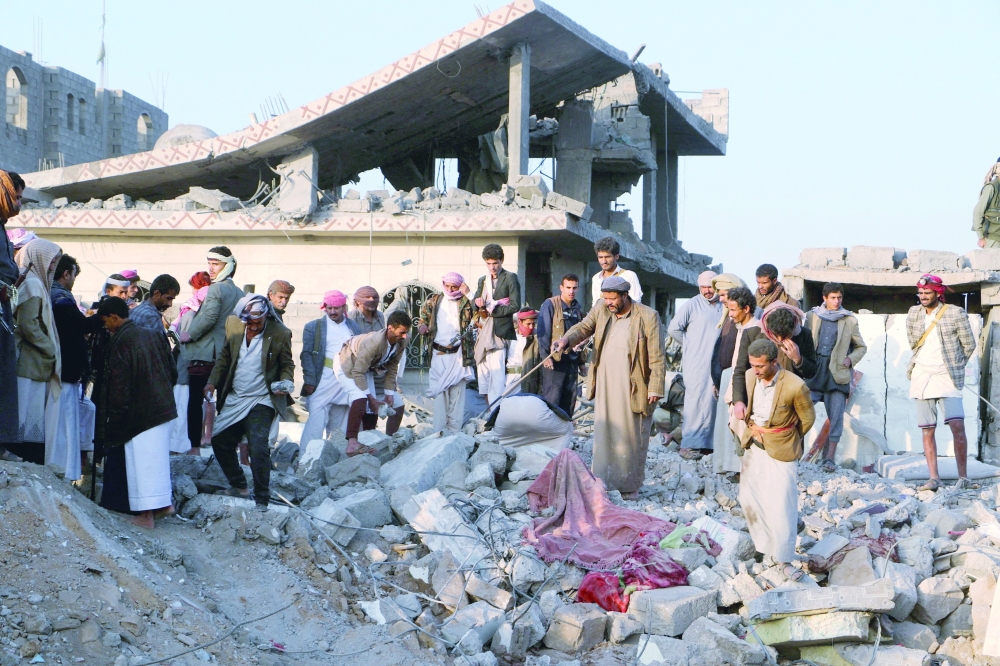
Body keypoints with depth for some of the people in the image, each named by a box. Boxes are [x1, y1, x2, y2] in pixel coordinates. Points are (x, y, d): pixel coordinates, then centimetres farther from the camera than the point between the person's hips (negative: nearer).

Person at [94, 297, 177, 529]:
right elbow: (172, 370, 12)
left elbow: (118, 384, -14)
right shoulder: (152, 335, 8)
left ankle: (146, 514, 1)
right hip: (164, 407, 7)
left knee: (141, 460, -1)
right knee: (158, 456, 17)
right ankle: (164, 503, 22)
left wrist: (115, 416, -7)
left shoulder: (119, 342, -13)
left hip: (138, 413, -7)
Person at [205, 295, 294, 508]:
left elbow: (287, 365, 1)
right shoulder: (234, 328, 0)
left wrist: (285, 382, -18)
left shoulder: (280, 334, -10)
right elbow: (224, 358, 12)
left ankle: (262, 500, -5)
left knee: (258, 448, -16)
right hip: (233, 400, 6)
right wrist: (212, 382, 2)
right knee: (220, 442, 13)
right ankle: (239, 486, 32)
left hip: (261, 402, -6)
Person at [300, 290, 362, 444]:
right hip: (323, 382, -4)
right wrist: (309, 381, -11)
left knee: (339, 425, 8)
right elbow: (307, 355, -1)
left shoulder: (354, 327, 14)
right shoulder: (313, 327, 5)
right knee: (316, 421, -12)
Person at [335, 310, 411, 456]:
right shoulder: (374, 342, -39)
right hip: (347, 365, -8)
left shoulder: (401, 343, -18)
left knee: (371, 408, 3)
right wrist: (370, 397, -27)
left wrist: (389, 393, -6)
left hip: (367, 368, 8)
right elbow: (358, 372, -33)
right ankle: (352, 444, -32)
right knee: (360, 399, -28)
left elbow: (392, 368, -2)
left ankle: (368, 443, 15)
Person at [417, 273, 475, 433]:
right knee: (439, 390, 1)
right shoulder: (434, 302, 11)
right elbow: (423, 316, 21)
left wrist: (469, 294, -17)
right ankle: (439, 430, 5)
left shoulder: (466, 303, 4)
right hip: (438, 354, 2)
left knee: (457, 391, 0)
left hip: (458, 354, -2)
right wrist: (422, 327, 0)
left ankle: (454, 430, 3)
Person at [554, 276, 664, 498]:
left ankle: (630, 485, 15)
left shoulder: (648, 317, -7)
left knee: (631, 436, 4)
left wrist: (655, 388, -12)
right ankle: (601, 482, 15)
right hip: (604, 387, 4)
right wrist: (566, 340, -24)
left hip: (632, 390, -4)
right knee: (604, 435, 7)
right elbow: (583, 328, -1)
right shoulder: (600, 311, 7)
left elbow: (656, 357, -7)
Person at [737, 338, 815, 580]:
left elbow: (807, 419, -6)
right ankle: (768, 548, 30)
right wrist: (750, 429, 11)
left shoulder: (795, 387, -23)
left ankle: (784, 559, 9)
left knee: (782, 506, -3)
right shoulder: (749, 377, -7)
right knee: (749, 499, 12)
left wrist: (787, 441, 5)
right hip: (753, 447, 6)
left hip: (779, 451, -6)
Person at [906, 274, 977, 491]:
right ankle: (934, 478, 3)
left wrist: (954, 366, 10)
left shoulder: (955, 313, -2)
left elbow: (969, 344, 4)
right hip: (922, 377, 4)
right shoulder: (913, 313, 9)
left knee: (957, 425, -15)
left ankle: (963, 477, -7)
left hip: (947, 377, -4)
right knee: (927, 430, 1)